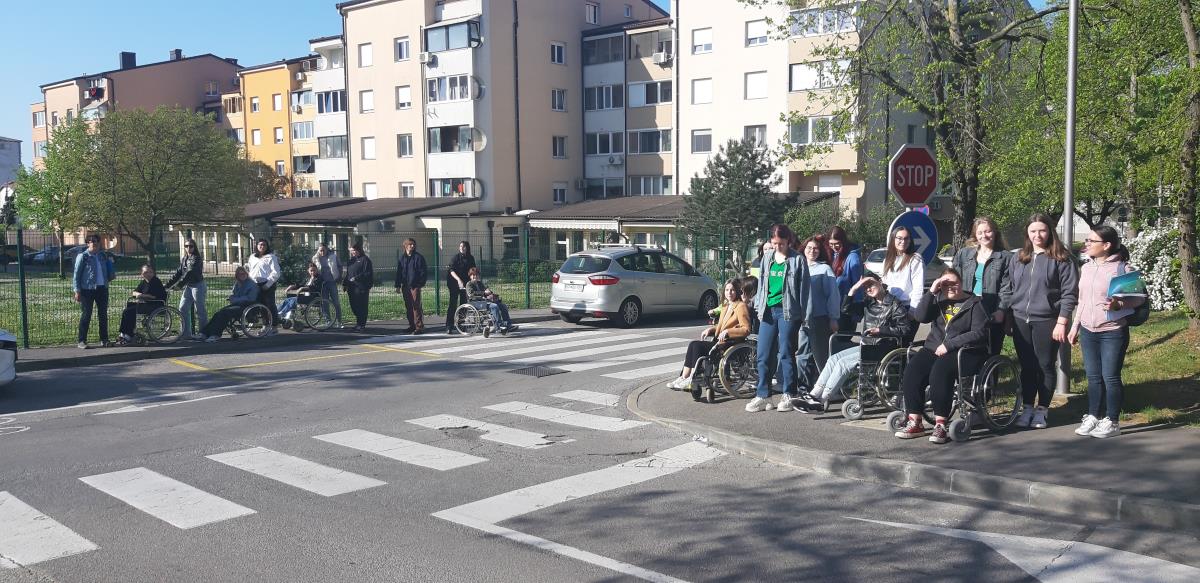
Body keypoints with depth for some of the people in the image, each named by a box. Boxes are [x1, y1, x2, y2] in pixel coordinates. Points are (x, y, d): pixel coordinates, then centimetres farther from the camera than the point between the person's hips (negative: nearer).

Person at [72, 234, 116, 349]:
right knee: (86, 315, -2)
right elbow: (76, 274, -5)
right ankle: (82, 341, 4)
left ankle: (104, 339, 16)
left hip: (102, 288, 5)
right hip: (88, 289, -5)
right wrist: (77, 291, -10)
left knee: (103, 314, 8)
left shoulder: (103, 255, 11)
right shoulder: (83, 256, -4)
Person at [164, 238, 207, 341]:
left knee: (200, 310, -3)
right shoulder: (183, 259, 13)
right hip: (188, 286, 8)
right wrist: (168, 284, 5)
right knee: (182, 309, 5)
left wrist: (180, 284, -27)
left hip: (198, 285, -8)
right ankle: (187, 333, 9)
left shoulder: (197, 258, -11)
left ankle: (203, 333, 4)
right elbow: (178, 273, 13)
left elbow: (190, 272, -21)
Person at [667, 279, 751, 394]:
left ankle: (692, 380, -19)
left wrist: (727, 332, -20)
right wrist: (710, 329, 11)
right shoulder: (726, 307, 21)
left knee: (696, 346, -22)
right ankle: (684, 378, -17)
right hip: (720, 340, 9)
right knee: (693, 345, -12)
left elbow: (746, 329, -13)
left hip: (731, 343, -9)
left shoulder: (741, 306, -6)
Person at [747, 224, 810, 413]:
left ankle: (788, 395, 9)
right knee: (764, 355, 2)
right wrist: (758, 306, 13)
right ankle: (762, 396, 8)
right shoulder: (767, 259, 13)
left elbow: (803, 288, -2)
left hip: (788, 312, -5)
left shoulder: (798, 260, -1)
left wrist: (802, 314, -5)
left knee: (786, 353, -1)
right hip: (768, 311, 5)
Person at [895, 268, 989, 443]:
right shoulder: (938, 301, 19)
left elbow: (979, 333, -8)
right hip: (935, 349, 5)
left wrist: (949, 345, -14)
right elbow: (920, 317, 1)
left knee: (939, 372, -35)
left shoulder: (974, 303, 5)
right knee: (911, 372, -23)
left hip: (965, 352, -5)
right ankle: (915, 423, -20)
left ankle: (940, 425, -31)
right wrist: (931, 292, -6)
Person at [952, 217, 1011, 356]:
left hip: (993, 314, -2)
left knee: (990, 354, 1)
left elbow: (1006, 288, -2)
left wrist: (1001, 310, -13)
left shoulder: (1004, 257, 3)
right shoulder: (963, 254, 11)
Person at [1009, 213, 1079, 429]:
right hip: (1020, 321, 4)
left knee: (1045, 367, 5)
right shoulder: (1017, 258, 12)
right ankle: (1027, 408, 18)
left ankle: (1042, 409, 16)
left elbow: (1069, 293, -7)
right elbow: (1010, 288, 15)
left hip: (1046, 322, -4)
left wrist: (1062, 322, -12)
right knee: (1026, 367, 9)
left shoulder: (1061, 259, -4)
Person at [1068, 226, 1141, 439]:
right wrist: (1075, 326, 16)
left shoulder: (1121, 268, -10)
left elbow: (1139, 297, -8)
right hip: (1088, 331, 6)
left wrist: (1119, 304, -26)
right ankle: (1093, 417, 21)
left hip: (1113, 332, -6)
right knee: (1093, 377, 12)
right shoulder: (1086, 268, 9)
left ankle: (1112, 422, 11)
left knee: (1110, 377, 0)